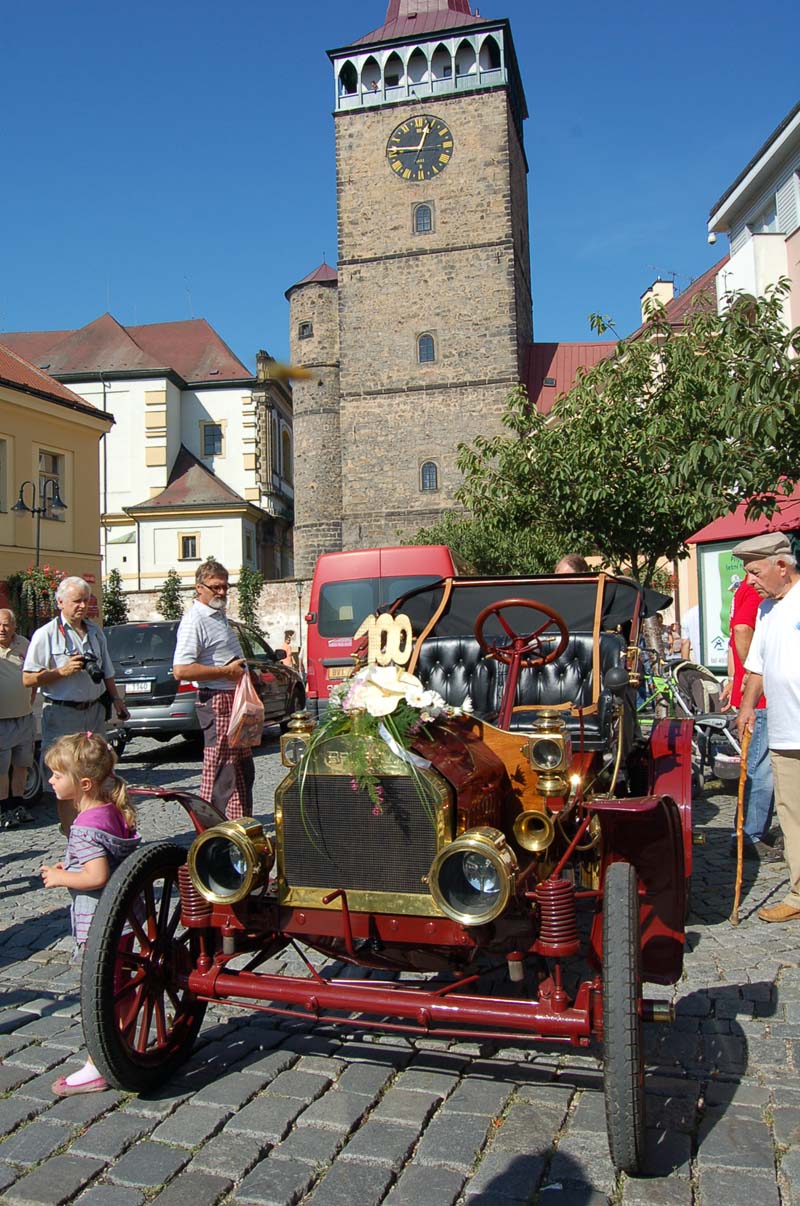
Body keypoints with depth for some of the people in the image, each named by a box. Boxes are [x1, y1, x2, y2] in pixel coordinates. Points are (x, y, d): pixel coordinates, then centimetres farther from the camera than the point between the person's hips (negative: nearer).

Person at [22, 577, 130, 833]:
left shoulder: (95, 631, 13)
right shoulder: (46, 634, -6)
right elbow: (28, 679, -10)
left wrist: (116, 700, 14)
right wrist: (62, 671, -19)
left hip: (95, 711, 6)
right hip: (62, 715, -6)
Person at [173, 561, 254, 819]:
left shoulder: (219, 615, 15)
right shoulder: (195, 621, -16)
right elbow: (181, 670, -26)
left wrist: (242, 671, 15)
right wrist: (226, 671, -21)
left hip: (236, 699, 10)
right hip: (217, 703, -10)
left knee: (244, 770, 16)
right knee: (220, 771, -6)